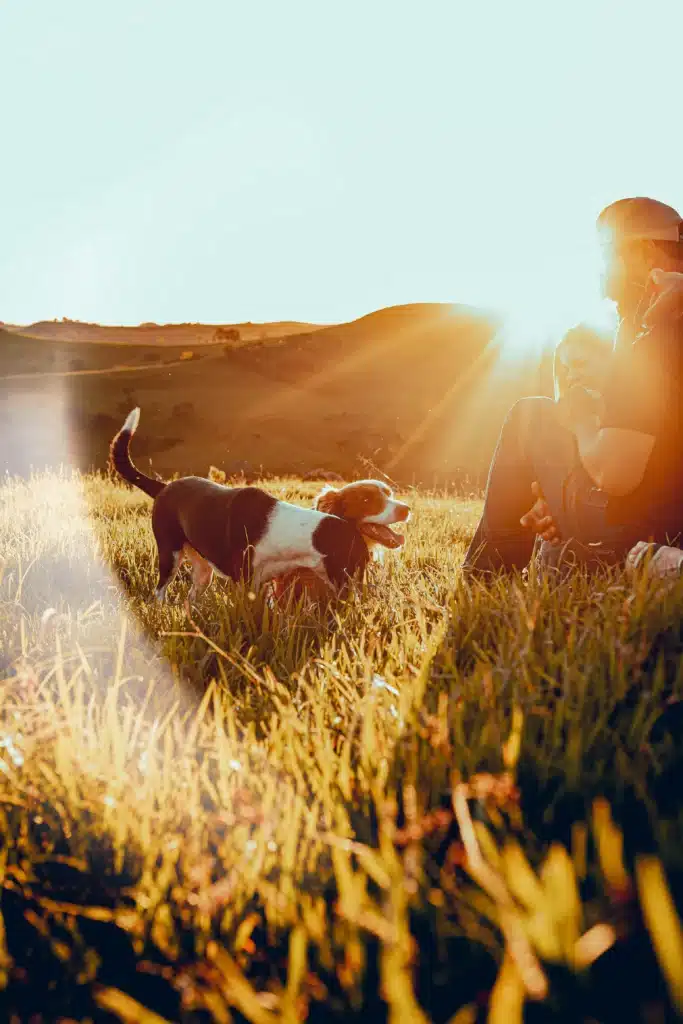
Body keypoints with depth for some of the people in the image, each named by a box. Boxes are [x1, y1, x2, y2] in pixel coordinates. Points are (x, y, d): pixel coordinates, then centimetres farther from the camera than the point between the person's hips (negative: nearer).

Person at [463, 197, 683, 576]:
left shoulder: (651, 339, -21)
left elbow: (616, 475, -26)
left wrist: (581, 422, -7)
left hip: (625, 537, -9)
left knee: (529, 416, 7)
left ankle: (486, 573, 18)